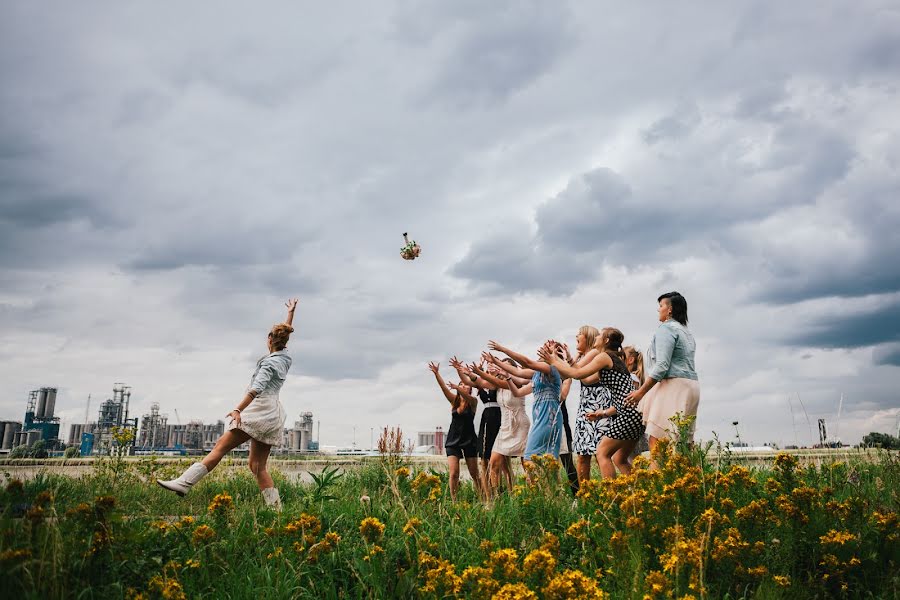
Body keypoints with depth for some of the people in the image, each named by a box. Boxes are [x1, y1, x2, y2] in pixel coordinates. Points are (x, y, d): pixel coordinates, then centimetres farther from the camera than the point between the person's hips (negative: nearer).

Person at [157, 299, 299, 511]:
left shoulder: (270, 362, -7)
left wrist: (238, 409, -31)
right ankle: (276, 509, -1)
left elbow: (257, 388, -22)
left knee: (221, 446, -10)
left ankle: (184, 483, -16)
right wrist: (291, 312, 41)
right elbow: (284, 336, 33)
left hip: (260, 410, -8)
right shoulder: (285, 357, 14)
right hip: (273, 416, 8)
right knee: (257, 466, 5)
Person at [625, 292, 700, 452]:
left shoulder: (666, 328, -6)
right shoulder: (687, 332, 23)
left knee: (656, 441, -13)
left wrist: (641, 391, -13)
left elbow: (662, 366, -16)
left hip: (674, 386, -10)